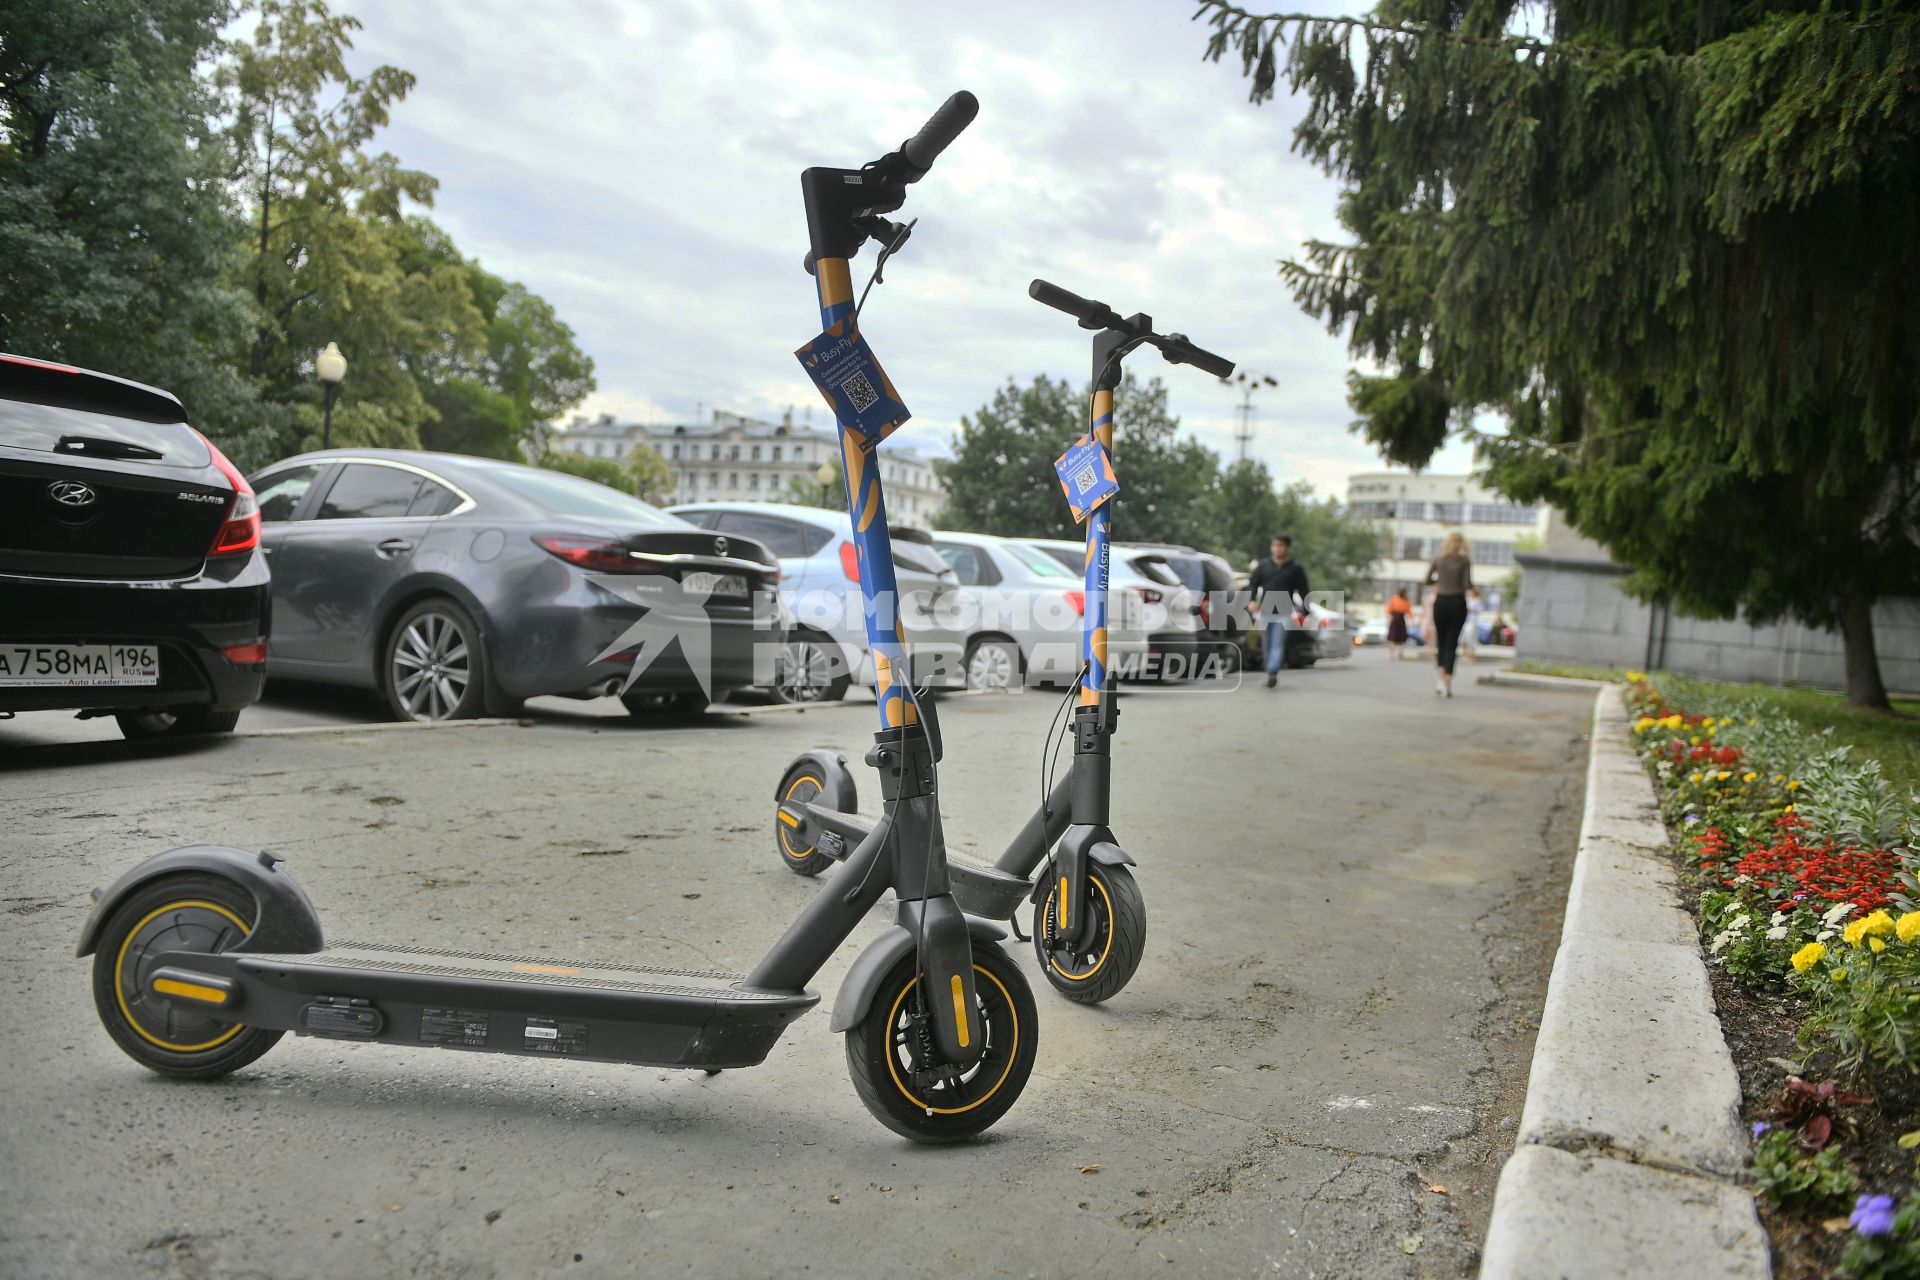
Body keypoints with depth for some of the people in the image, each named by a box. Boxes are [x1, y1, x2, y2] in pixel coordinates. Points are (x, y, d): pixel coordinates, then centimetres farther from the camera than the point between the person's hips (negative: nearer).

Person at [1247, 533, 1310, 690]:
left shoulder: (1295, 568, 2)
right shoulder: (1264, 565, 8)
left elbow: (1303, 592, 4)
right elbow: (1252, 583, 9)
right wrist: (1251, 600, -9)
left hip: (1283, 614, -3)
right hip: (1264, 612, 3)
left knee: (1278, 644, -14)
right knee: (1267, 645, 9)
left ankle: (1272, 673, -23)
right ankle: (1272, 676, 20)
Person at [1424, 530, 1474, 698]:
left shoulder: (1438, 559, 1)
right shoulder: (1465, 560, -5)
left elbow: (1427, 581, 4)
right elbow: (1467, 584, -12)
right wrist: (1472, 588, 10)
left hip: (1440, 602, 2)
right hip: (1457, 603, -2)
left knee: (1440, 643, 14)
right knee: (1451, 644, 2)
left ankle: (1440, 679, -1)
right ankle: (1447, 684, -5)